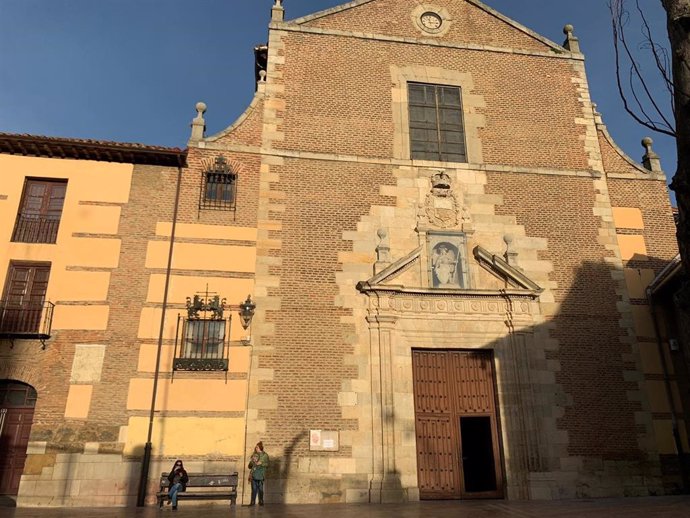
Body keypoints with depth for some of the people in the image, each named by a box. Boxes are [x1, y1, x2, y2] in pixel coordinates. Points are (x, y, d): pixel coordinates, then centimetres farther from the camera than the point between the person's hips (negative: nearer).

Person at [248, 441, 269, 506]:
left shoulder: (265, 455, 3)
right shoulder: (254, 455, 12)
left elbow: (267, 464, 0)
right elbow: (250, 466, 15)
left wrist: (261, 463, -15)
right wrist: (251, 463, -6)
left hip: (261, 474, -2)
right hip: (254, 474, 2)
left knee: (260, 488, -2)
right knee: (254, 488, -1)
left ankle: (261, 501, 8)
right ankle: (253, 502, 3)